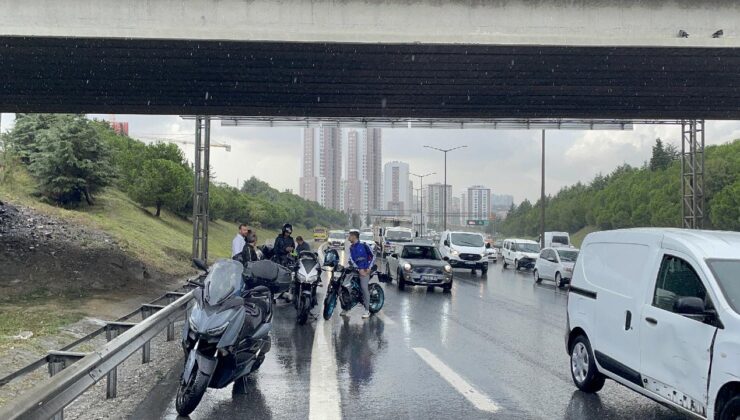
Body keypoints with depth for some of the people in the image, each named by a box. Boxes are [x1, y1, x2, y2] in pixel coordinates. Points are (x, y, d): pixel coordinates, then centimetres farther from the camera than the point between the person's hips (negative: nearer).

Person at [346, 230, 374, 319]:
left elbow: (372, 256, 0)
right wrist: (359, 269, -12)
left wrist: (369, 268, -7)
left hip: (365, 270, -5)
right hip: (355, 270, 6)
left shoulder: (363, 245, -3)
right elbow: (351, 259, 1)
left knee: (364, 288, -13)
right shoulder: (351, 248, 12)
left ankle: (367, 310, -7)